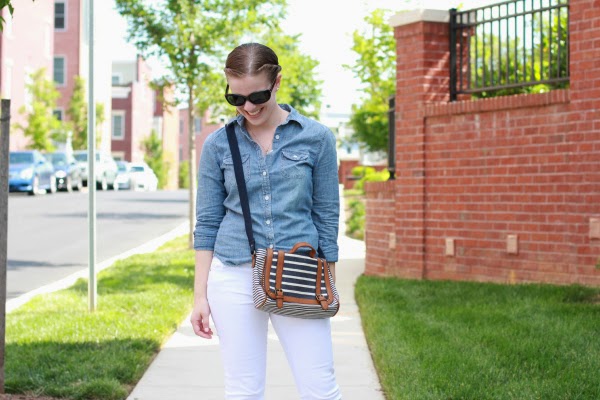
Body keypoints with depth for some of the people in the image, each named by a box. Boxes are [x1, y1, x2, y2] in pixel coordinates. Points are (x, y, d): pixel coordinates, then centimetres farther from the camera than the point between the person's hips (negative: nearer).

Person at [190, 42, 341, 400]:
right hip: (234, 277, 1)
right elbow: (208, 222, 7)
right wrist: (201, 294, 4)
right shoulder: (218, 145, 3)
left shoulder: (316, 138, 0)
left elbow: (326, 216, 5)